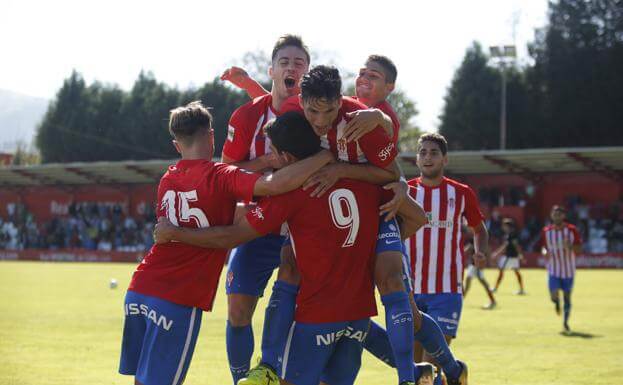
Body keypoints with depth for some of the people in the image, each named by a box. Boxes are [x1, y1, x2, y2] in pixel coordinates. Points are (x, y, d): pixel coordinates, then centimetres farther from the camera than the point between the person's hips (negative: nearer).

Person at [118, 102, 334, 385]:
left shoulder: (168, 179, 12)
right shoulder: (220, 177, -9)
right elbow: (275, 184, -24)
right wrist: (325, 157, -15)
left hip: (138, 291, 6)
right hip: (179, 300, -6)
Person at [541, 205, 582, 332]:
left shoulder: (572, 230, -7)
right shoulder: (546, 231, -2)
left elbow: (579, 248, -5)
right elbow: (543, 246, 10)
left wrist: (570, 246, -26)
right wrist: (544, 251, -14)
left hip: (568, 269, 0)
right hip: (553, 269, 0)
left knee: (567, 296, 4)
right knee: (554, 295, -10)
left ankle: (565, 322, 21)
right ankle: (557, 302, 29)